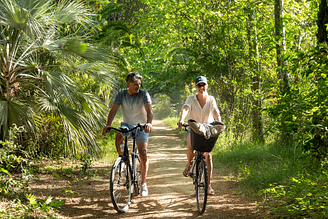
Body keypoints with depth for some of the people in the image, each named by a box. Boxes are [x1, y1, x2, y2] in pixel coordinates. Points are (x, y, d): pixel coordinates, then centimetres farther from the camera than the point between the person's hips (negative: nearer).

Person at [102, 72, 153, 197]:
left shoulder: (143, 94, -14)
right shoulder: (121, 94, -8)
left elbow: (149, 110, -27)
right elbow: (113, 110, -16)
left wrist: (149, 123, -48)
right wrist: (108, 125, -33)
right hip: (127, 124, 1)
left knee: (143, 154, -14)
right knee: (118, 137, -34)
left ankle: (143, 184, -2)